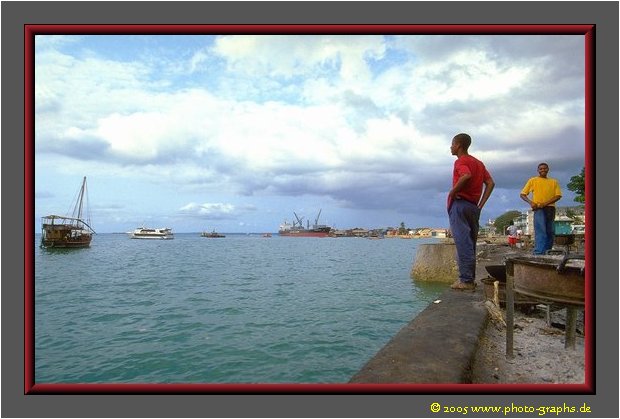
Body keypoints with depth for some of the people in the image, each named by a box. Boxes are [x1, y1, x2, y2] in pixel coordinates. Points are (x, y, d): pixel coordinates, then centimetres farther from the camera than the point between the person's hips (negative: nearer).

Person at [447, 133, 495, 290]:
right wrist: (481, 204, 10)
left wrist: (453, 191, -16)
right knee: (470, 244, 12)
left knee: (463, 244, -8)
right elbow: (490, 183, 13)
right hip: (473, 207, 9)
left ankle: (465, 280, -6)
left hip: (459, 204, -8)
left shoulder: (460, 161, -7)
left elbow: (466, 176, -29)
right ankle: (470, 279, 18)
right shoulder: (478, 162, 19)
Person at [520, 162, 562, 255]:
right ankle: (538, 253, -21)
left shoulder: (554, 182, 15)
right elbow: (522, 194, 8)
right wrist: (530, 202, -11)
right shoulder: (532, 180, 9)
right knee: (540, 231, -15)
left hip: (550, 209, 4)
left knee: (551, 232, 5)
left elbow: (558, 196, 4)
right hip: (539, 209, -4)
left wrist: (546, 203, -12)